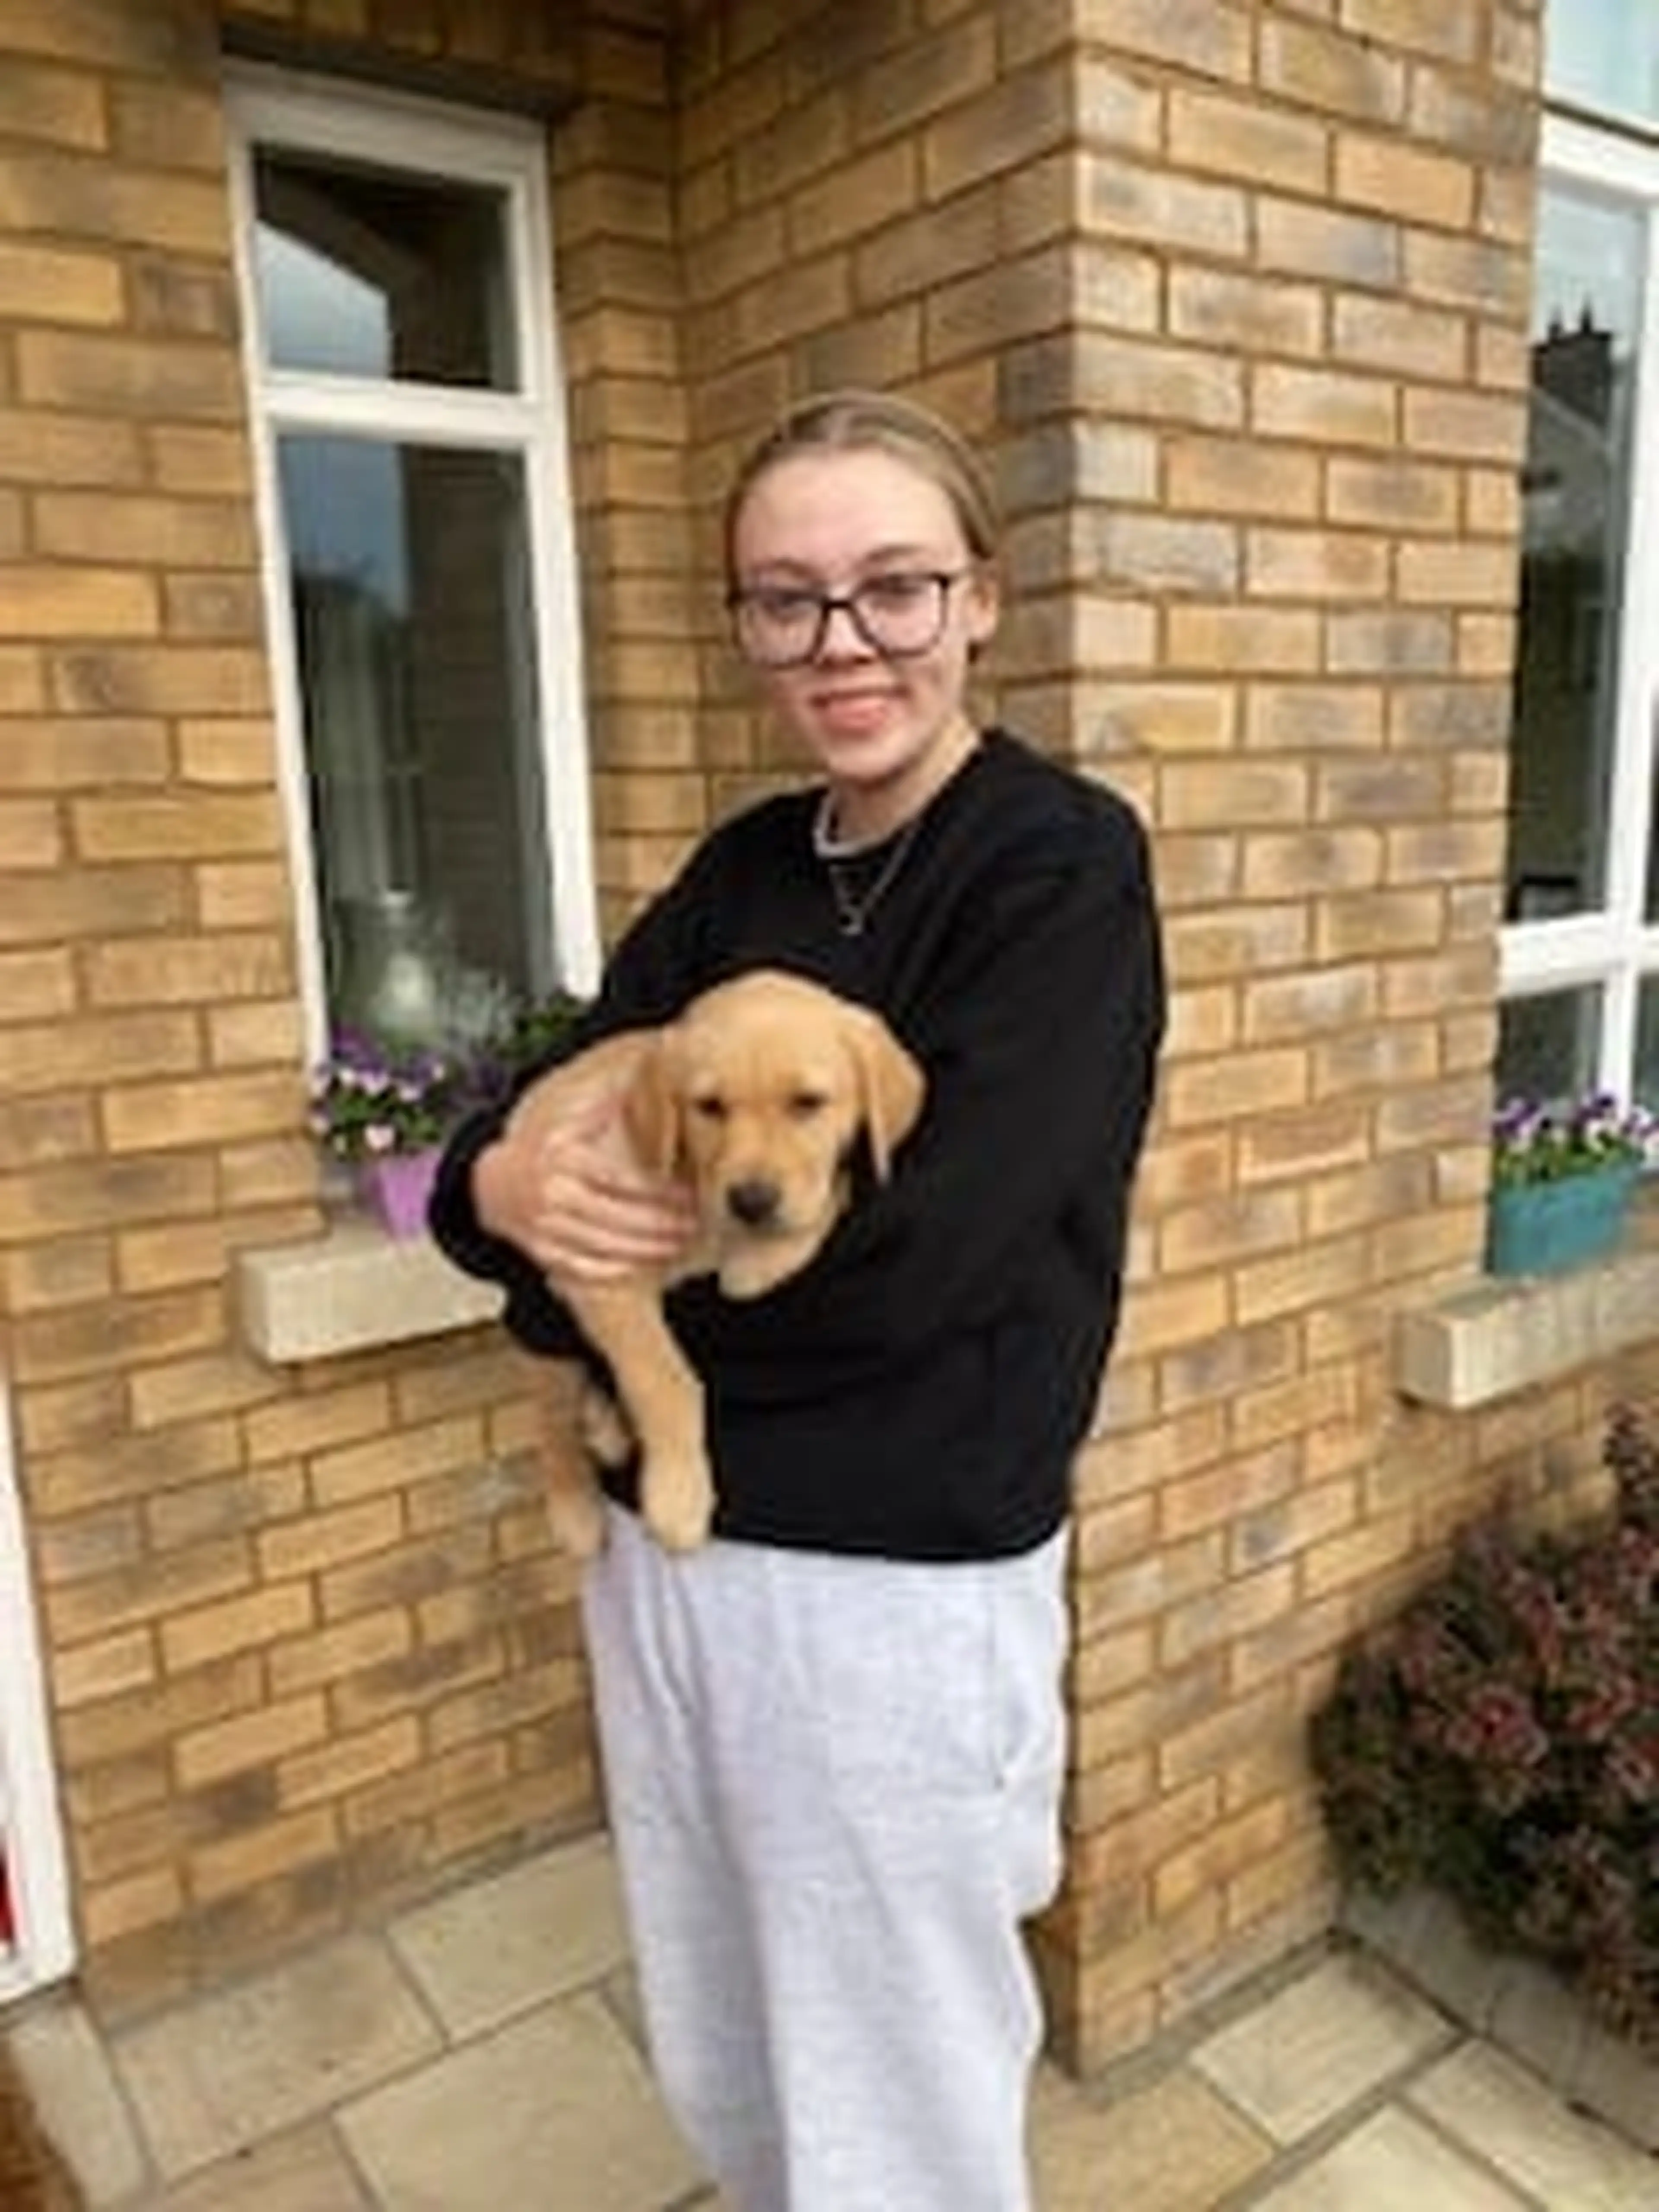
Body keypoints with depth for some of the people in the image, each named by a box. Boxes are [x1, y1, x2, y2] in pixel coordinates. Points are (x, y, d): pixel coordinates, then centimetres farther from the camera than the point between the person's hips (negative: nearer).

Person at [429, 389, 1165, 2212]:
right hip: (662, 1552, 6)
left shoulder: (1062, 864, -13)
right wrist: (509, 1190, -19)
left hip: (899, 1588, -6)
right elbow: (520, 1134, 6)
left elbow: (898, 1259, -23)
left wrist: (569, 1281, -9)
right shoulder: (744, 866, 6)